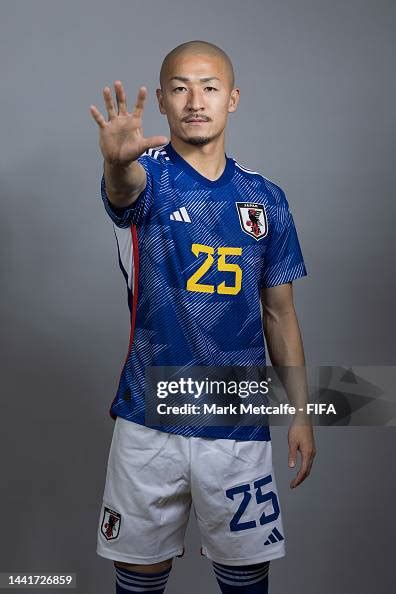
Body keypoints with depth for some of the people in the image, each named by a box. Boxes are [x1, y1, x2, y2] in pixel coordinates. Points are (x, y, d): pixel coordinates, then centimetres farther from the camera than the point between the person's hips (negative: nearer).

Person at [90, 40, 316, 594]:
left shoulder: (267, 199, 4)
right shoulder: (148, 177, -4)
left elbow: (279, 312, 8)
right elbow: (123, 185, -30)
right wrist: (117, 158, -54)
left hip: (240, 424, 2)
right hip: (150, 423, -1)